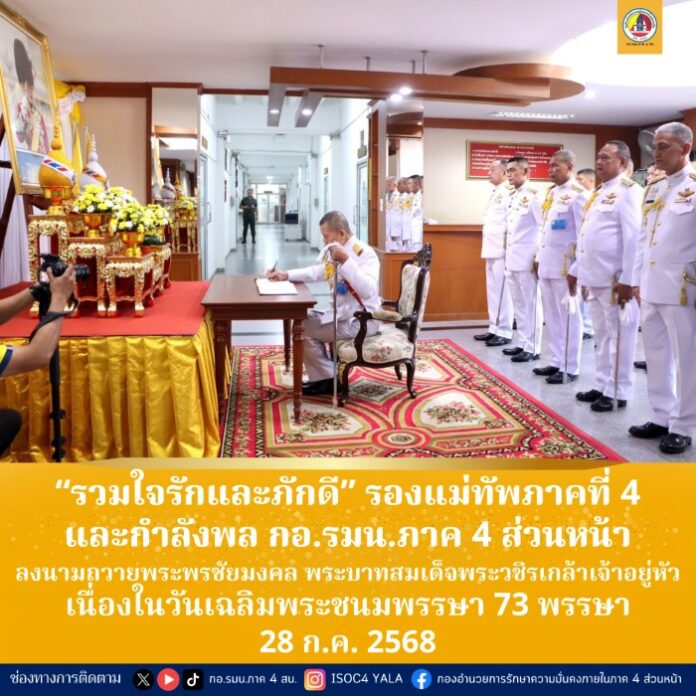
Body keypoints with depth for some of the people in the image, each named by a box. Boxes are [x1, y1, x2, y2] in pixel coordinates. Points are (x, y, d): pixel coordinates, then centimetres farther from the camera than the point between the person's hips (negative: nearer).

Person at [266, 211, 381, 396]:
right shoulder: (339, 252, 10)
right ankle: (320, 378, 13)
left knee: (304, 330, -9)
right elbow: (316, 272, 21)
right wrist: (286, 275, 11)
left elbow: (368, 290, -33)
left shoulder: (364, 254, -18)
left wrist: (346, 261, -36)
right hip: (343, 313, 10)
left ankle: (330, 380, 5)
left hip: (361, 319, -10)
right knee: (303, 320, 13)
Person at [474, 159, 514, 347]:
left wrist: (508, 244, -19)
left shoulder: (510, 192, -12)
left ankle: (504, 333, 1)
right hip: (492, 248, 10)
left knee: (503, 292, -5)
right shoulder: (495, 193, 18)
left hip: (503, 248, -10)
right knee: (493, 291, 13)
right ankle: (494, 329, 21)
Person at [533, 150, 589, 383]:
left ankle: (570, 368, 7)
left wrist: (578, 266, -16)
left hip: (565, 265, -8)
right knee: (552, 317, 13)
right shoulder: (551, 193, 16)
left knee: (568, 317, 0)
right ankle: (557, 361, 23)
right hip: (547, 264, 8)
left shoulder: (578, 194, -10)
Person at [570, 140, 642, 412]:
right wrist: (577, 270, 19)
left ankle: (617, 393, 9)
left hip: (615, 279, -9)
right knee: (602, 336, 14)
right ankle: (602, 387, 23)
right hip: (595, 276, 9)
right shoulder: (598, 192, 18)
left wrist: (627, 279, -20)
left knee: (619, 336, 0)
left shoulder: (628, 191, -10)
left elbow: (633, 238, -17)